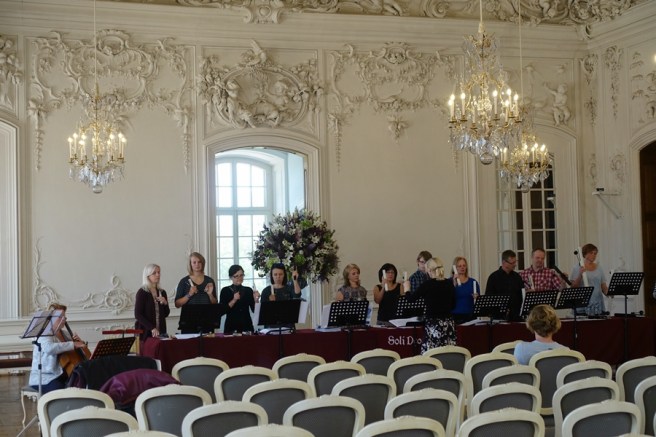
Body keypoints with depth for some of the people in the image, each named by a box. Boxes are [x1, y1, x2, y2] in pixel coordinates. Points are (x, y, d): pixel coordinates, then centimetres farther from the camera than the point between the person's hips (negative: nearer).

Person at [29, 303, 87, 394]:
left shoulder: (63, 334, 14)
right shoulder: (44, 334, -8)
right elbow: (49, 348, -31)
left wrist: (78, 342, -1)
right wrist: (73, 344, -31)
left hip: (62, 376, 7)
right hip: (43, 378, -7)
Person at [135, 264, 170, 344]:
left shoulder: (162, 292, 12)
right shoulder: (142, 292, -6)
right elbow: (138, 315, -12)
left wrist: (165, 303, -4)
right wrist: (152, 328, -21)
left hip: (160, 331, 5)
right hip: (145, 332, -5)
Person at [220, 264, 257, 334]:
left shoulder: (248, 290, 8)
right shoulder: (225, 290, 0)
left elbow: (254, 309, 6)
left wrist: (256, 300, -11)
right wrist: (234, 300, -16)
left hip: (247, 325, 2)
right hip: (231, 326, -2)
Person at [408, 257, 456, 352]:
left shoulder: (427, 284, -9)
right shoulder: (450, 283, 5)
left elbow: (411, 299, 0)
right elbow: (453, 305, 14)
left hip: (433, 325, -5)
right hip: (449, 324, 5)